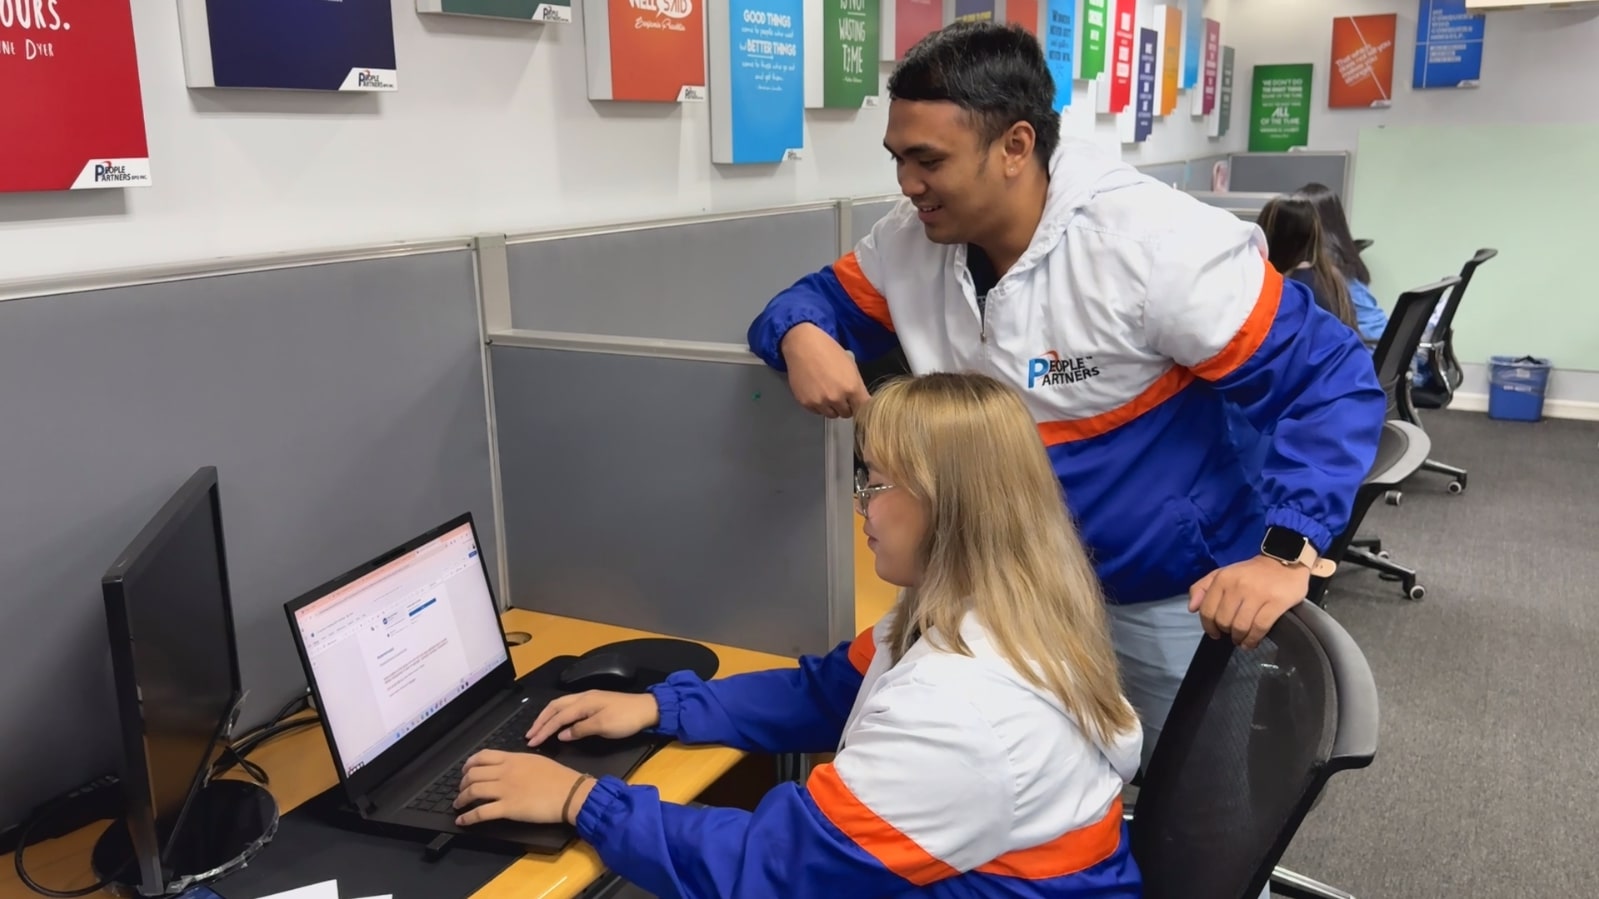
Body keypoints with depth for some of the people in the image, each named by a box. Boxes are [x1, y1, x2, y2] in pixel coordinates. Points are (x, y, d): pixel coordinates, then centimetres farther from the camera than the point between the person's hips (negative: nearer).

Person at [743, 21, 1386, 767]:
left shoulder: (1153, 242, -25)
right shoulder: (910, 240, -7)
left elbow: (1332, 381, -22)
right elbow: (818, 299, 6)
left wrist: (1286, 552, -35)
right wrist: (802, 336, -21)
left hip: (1169, 595, -5)